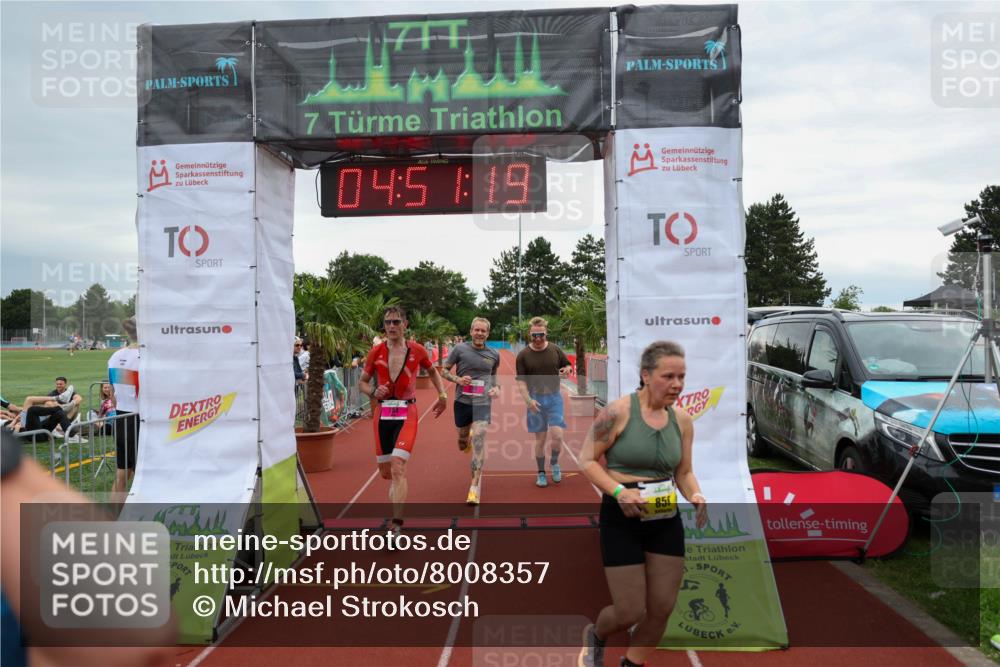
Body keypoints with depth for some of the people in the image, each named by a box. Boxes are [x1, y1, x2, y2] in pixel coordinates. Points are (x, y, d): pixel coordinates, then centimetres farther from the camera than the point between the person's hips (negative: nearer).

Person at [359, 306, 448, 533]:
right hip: (382, 414, 3)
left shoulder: (417, 350, -1)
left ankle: (397, 525, -13)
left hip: (406, 414, -3)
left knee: (397, 467, -17)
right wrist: (374, 392, -11)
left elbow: (433, 371, 19)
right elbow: (362, 382, 9)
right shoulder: (376, 352, 0)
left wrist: (442, 395, 13)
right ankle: (397, 501, 45)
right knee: (385, 471, 10)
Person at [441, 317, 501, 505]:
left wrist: (496, 387, 2)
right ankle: (467, 437, 55)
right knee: (462, 444, 15)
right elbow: (444, 371, 3)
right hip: (462, 402, 0)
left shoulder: (494, 355, 5)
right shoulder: (459, 349, -3)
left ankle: (475, 487, -11)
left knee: (479, 441, -15)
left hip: (483, 403, 0)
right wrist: (457, 379, -15)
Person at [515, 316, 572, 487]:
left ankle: (554, 463, 19)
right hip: (535, 400, -1)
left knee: (557, 436, -10)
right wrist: (528, 400, -20)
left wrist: (565, 371, -10)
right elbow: (521, 382, -5)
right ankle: (541, 473, 23)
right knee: (540, 439, 6)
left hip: (554, 398, 1)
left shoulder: (555, 350, 1)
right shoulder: (523, 355, -4)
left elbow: (568, 366, 15)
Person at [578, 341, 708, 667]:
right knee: (630, 612, -1)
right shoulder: (618, 411, -14)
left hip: (665, 520, 5)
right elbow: (587, 460, -11)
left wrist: (696, 496, -11)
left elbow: (684, 472, 10)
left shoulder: (682, 420, 2)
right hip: (621, 518, -5)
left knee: (662, 608, 9)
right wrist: (619, 491, -25)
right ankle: (595, 637, 36)